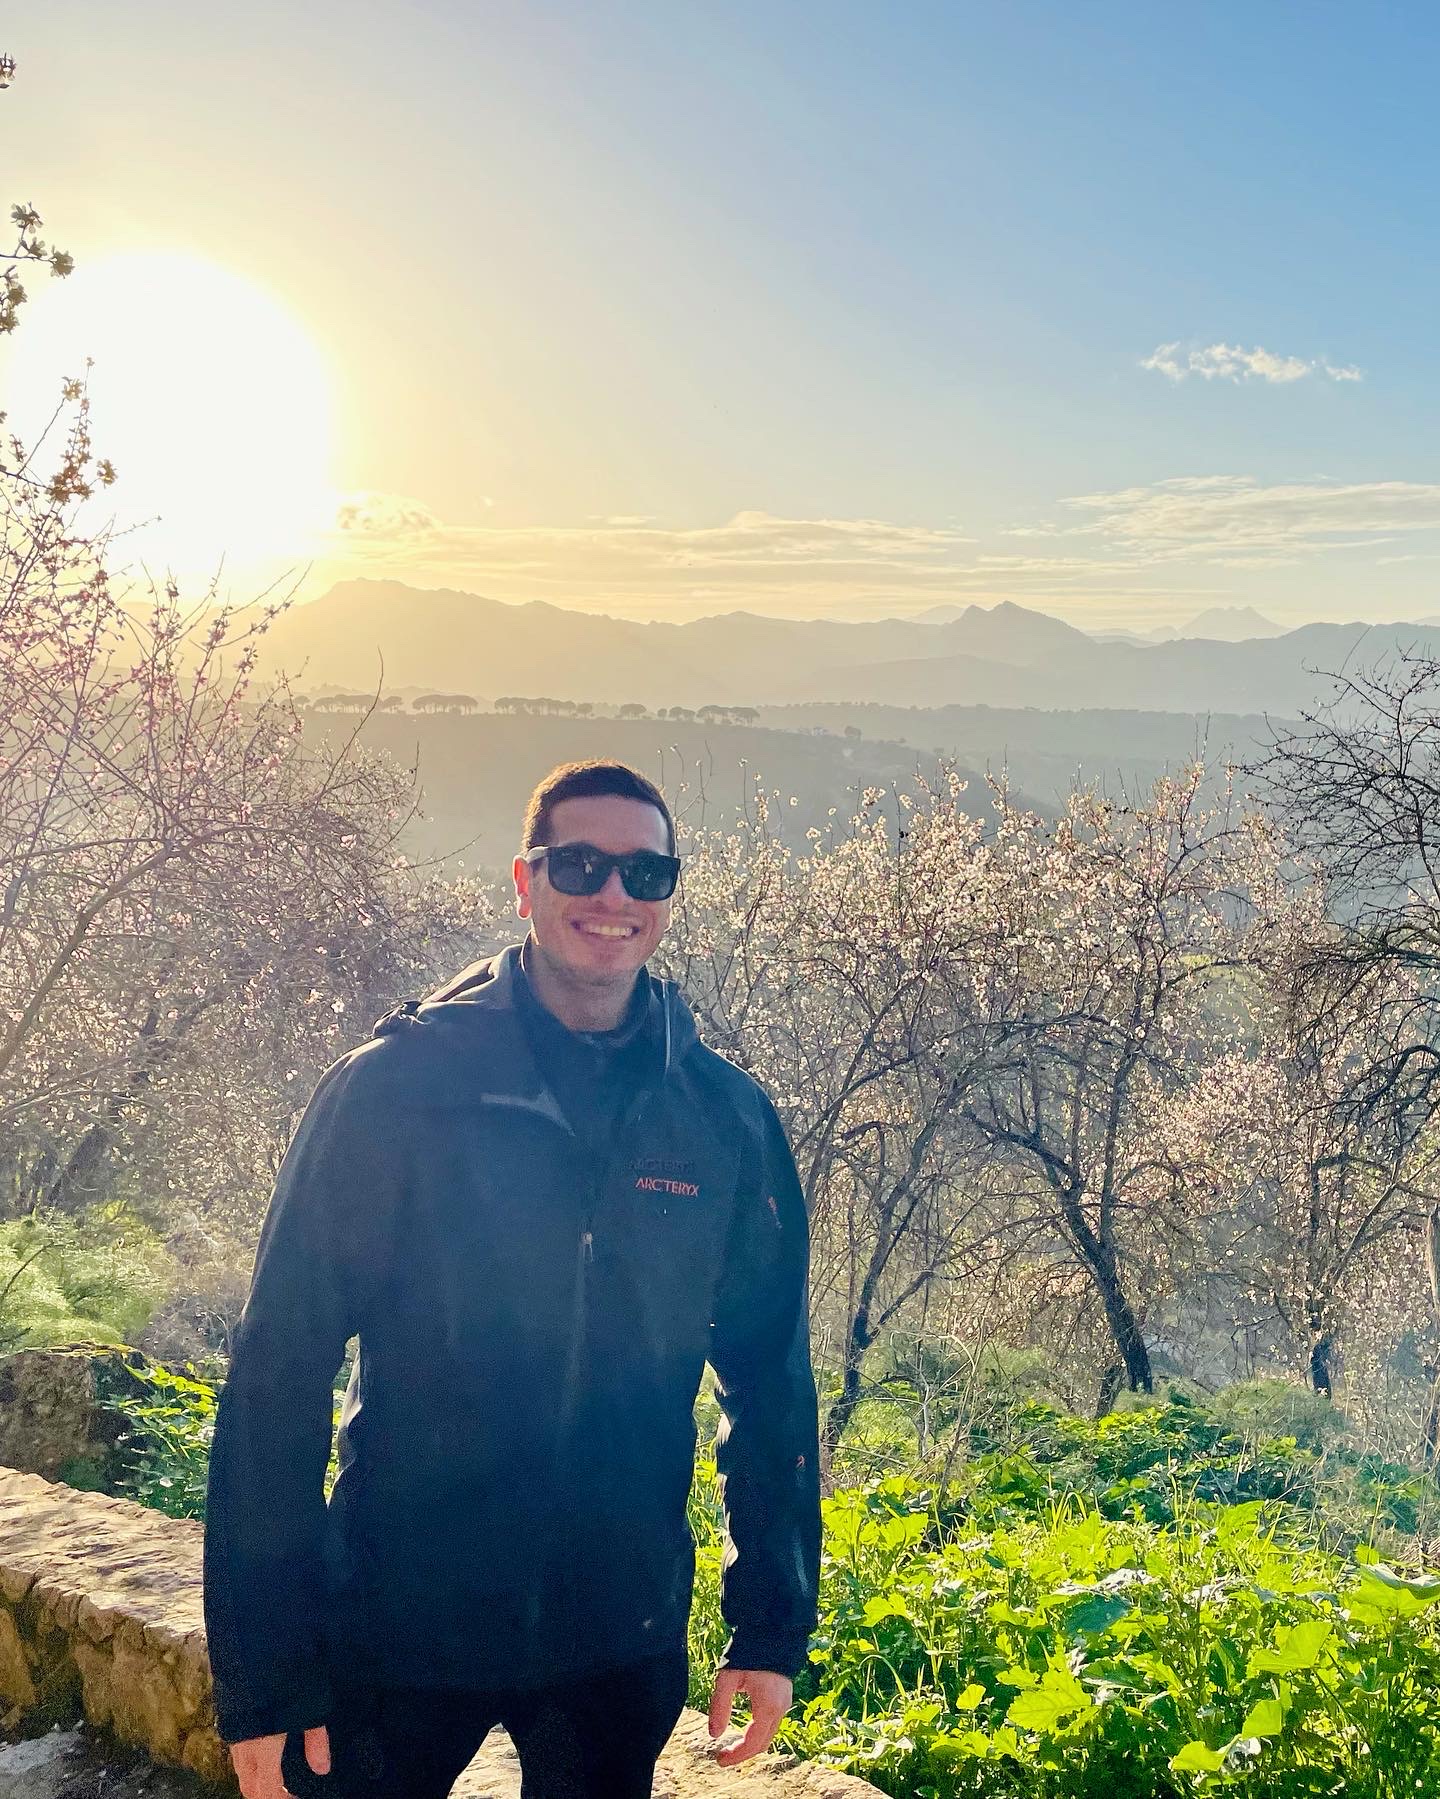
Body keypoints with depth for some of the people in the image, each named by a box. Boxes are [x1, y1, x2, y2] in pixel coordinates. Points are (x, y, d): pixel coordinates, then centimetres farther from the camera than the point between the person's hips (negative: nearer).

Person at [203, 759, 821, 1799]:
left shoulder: (728, 1118, -2)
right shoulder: (393, 1089, -10)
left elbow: (770, 1383, 6)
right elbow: (278, 1380, -9)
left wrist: (773, 1628, 5)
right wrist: (261, 1676, -10)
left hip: (623, 1646, 2)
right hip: (397, 1635, -2)